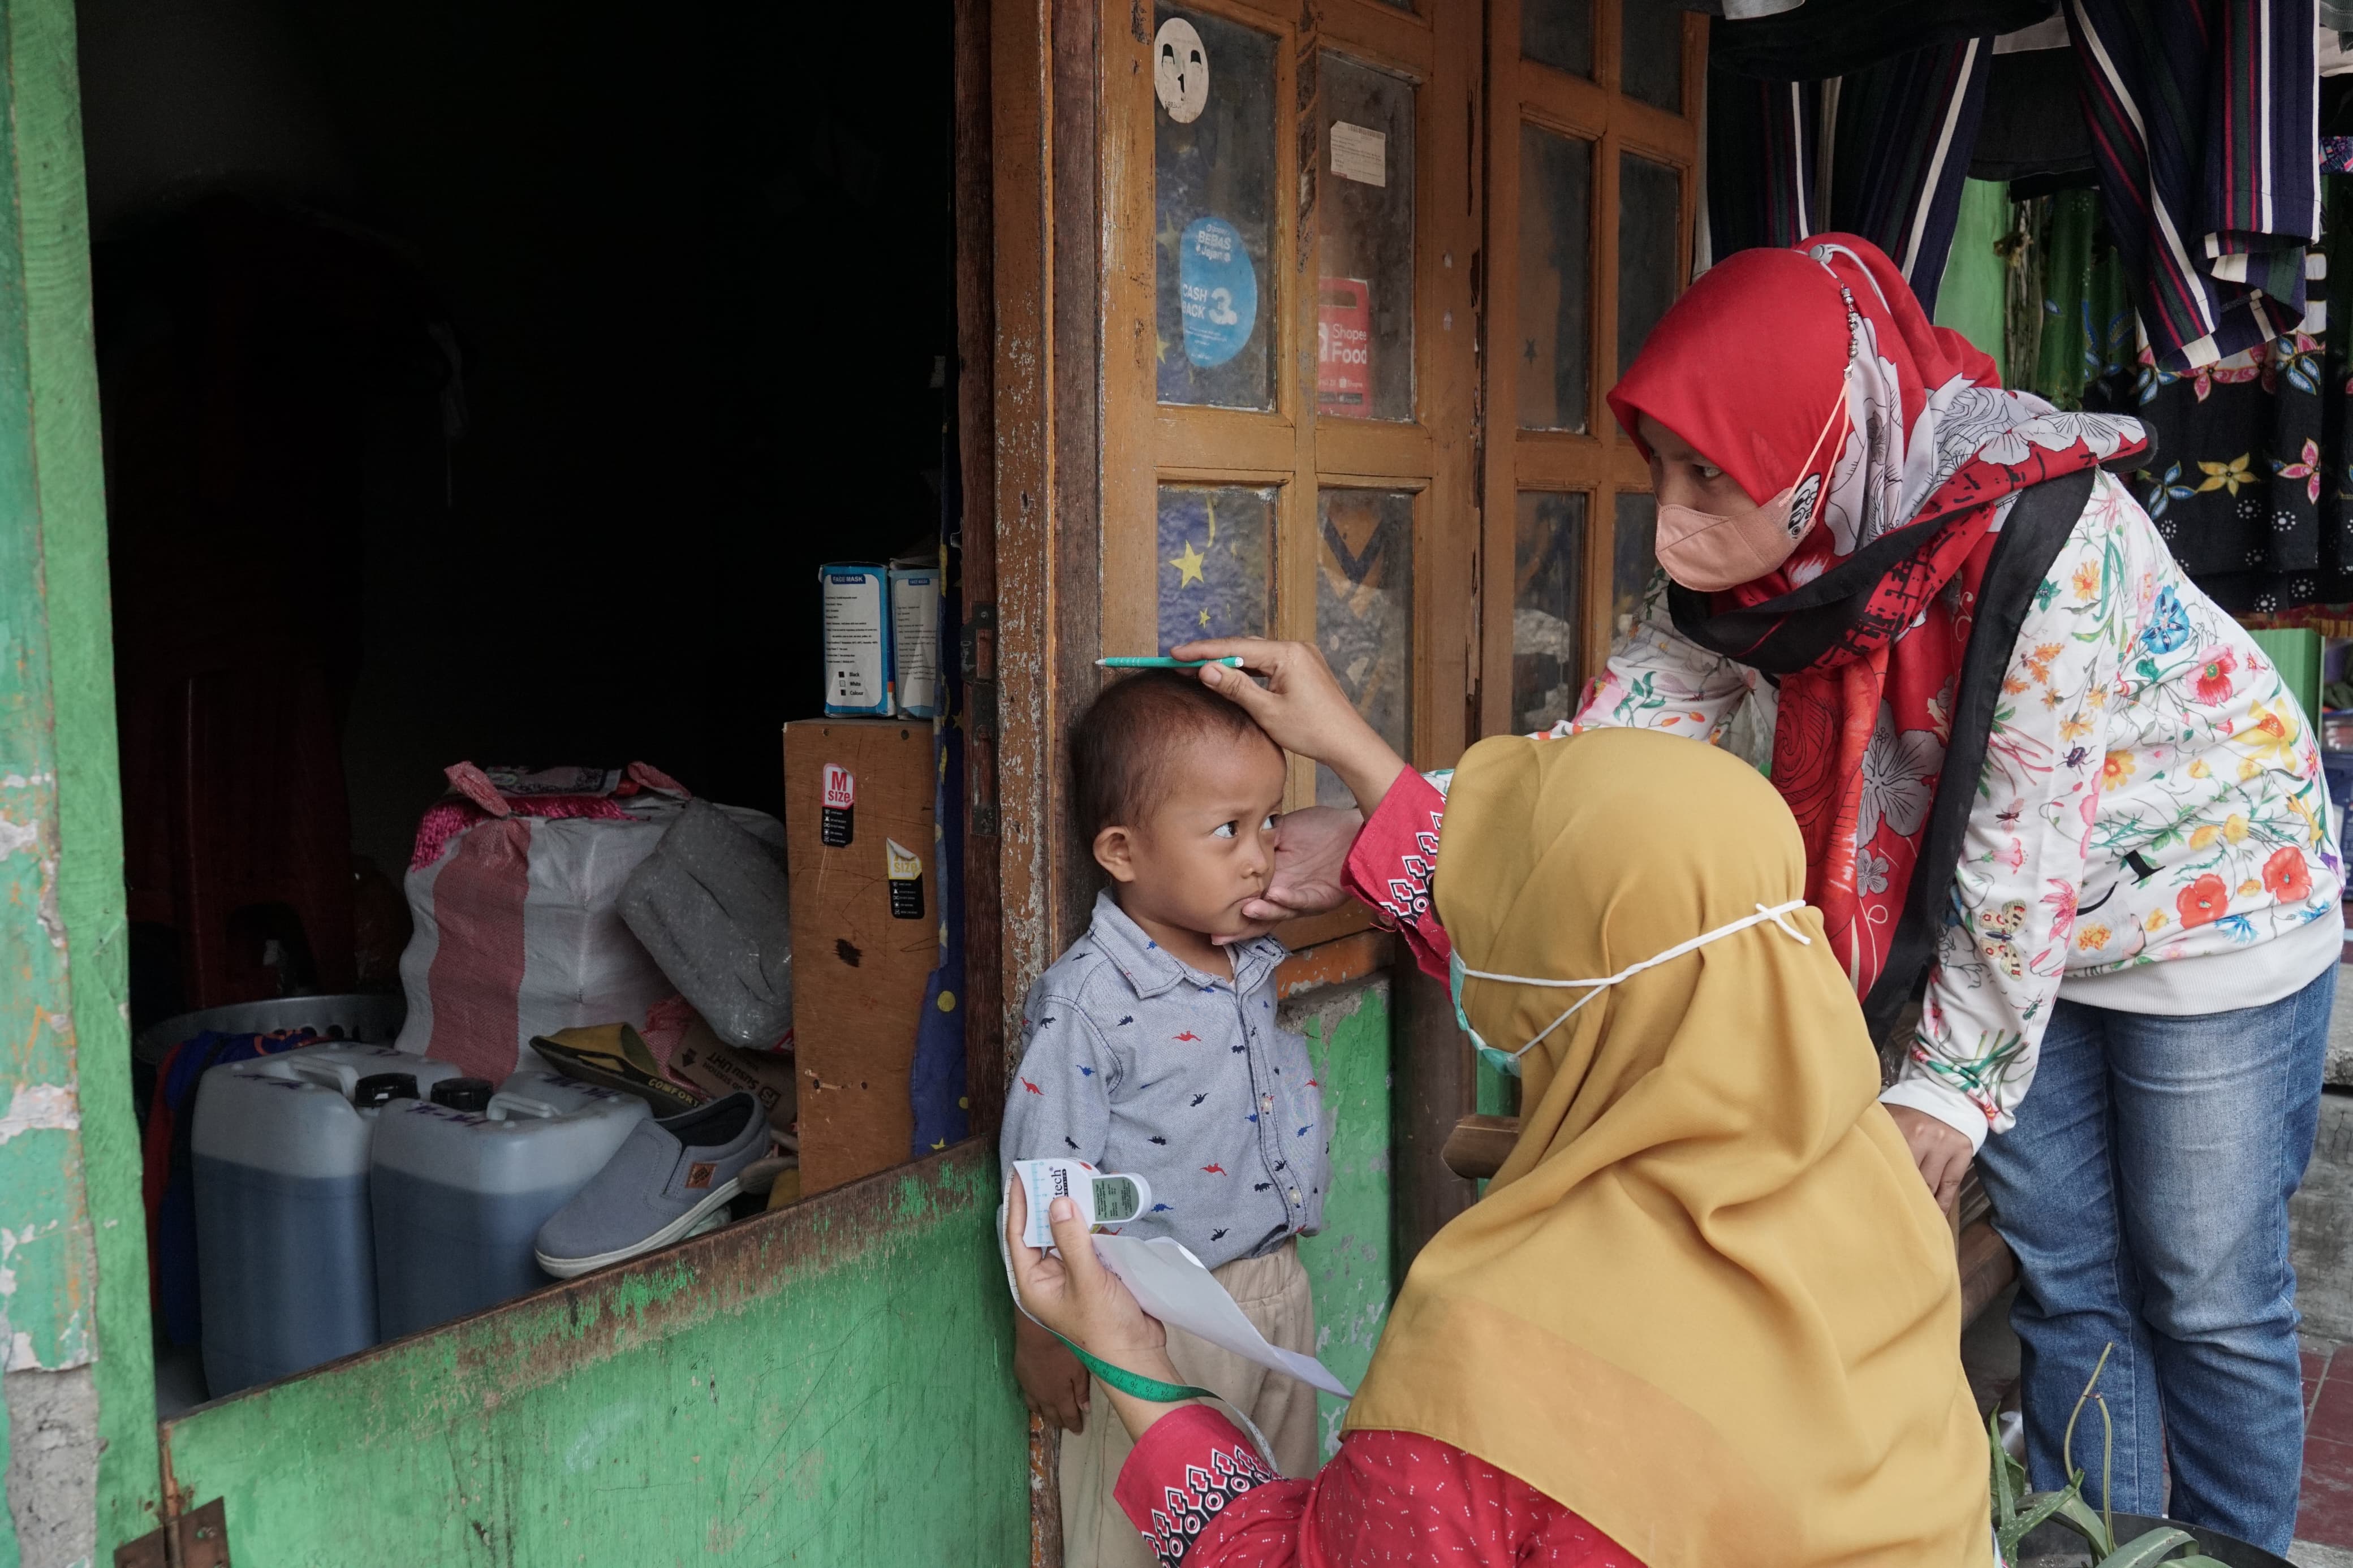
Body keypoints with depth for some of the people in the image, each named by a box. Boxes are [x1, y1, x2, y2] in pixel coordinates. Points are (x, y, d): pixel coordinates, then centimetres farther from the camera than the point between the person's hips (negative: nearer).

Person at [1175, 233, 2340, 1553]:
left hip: (2208, 892, -5)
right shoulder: (1741, 562, -17)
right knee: (2065, 1282, 14)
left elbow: (2017, 858, -27)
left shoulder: (2038, 539, -35)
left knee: (2208, 1298, 7)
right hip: (2022, 932, 5)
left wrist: (1952, 1082, -16)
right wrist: (1373, 840, -24)